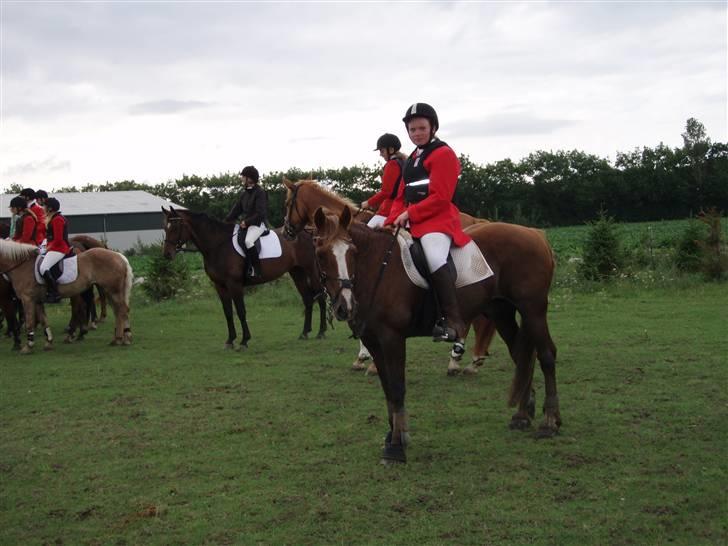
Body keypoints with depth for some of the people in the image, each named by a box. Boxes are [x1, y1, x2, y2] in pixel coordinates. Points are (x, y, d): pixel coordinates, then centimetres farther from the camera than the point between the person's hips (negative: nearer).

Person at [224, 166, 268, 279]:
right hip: (245, 224, 9)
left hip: (258, 223, -9)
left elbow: (260, 213, -16)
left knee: (248, 240, -34)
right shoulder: (244, 194, 14)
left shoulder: (260, 192, -10)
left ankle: (255, 269, -28)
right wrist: (226, 221, 3)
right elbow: (236, 210, 15)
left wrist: (247, 222, -20)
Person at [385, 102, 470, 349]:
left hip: (438, 220, -10)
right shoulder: (412, 159, 23)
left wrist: (409, 214, -16)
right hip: (411, 223, 10)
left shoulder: (443, 154, -4)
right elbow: (401, 197, 22)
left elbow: (440, 198, -14)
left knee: (435, 258, -35)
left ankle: (453, 323, -38)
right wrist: (392, 221, 3)